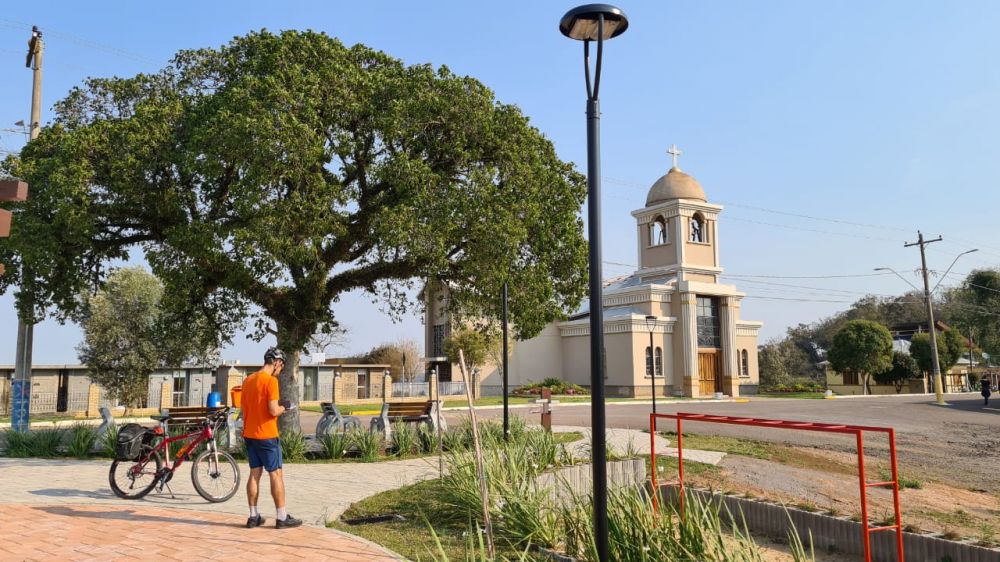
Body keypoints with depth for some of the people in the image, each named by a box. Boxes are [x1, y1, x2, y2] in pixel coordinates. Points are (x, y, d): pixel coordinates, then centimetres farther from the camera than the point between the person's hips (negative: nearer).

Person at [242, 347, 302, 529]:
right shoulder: (271, 381, -15)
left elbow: (243, 407, 15)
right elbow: (273, 411, -22)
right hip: (267, 436, -7)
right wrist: (284, 407, -1)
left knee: (254, 474, 11)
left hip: (249, 434, 8)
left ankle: (253, 517, 15)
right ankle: (282, 517, 4)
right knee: (276, 474, 0)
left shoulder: (248, 380, 9)